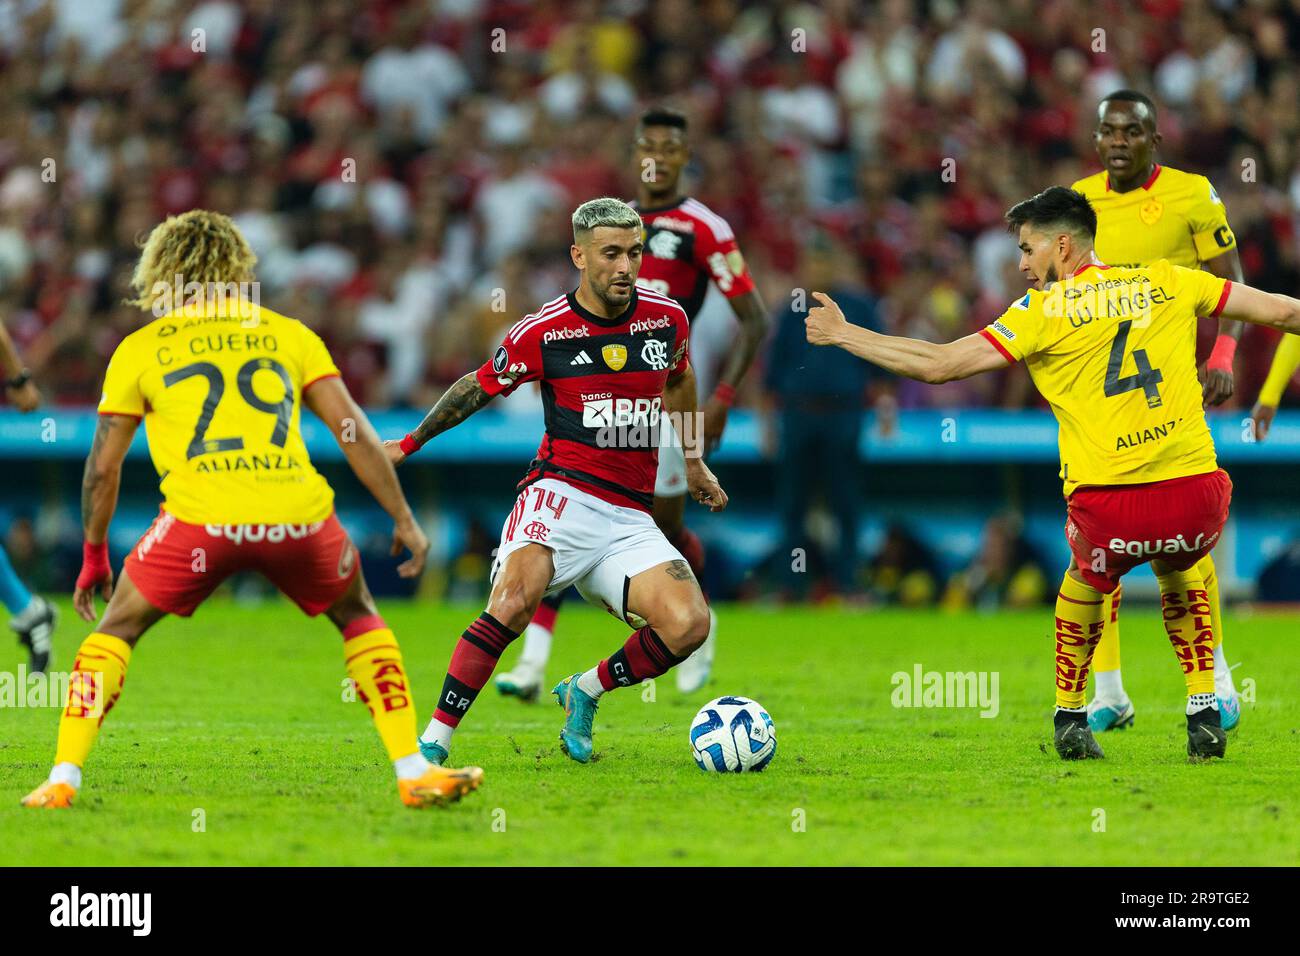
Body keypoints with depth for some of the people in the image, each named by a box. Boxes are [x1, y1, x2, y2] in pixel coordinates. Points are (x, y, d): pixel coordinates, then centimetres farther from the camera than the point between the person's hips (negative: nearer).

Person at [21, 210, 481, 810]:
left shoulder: (139, 349, 16)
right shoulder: (287, 333, 18)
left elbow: (102, 467, 17)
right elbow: (353, 430, 12)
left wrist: (94, 558, 28)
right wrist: (404, 520, 18)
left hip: (202, 516, -1)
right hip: (297, 513, 1)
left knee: (117, 629, 19)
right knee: (359, 618, 26)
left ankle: (63, 779, 8)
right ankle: (414, 772, 18)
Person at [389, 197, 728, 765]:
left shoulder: (667, 318, 7)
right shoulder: (542, 332, -3)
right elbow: (482, 386, 15)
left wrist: (692, 462, 35)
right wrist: (411, 442, 21)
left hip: (629, 520, 4)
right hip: (561, 495, -4)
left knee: (689, 625, -19)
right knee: (515, 600, -32)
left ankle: (585, 692, 8)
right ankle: (433, 742, -26)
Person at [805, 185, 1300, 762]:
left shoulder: (1045, 310, 2)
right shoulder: (1167, 283, 11)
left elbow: (937, 365, 0)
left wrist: (841, 334, 10)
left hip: (1110, 511, -2)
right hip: (1197, 501, 2)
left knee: (1087, 579, 33)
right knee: (1179, 570, 36)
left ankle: (1071, 719, 34)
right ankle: (1205, 714, 26)